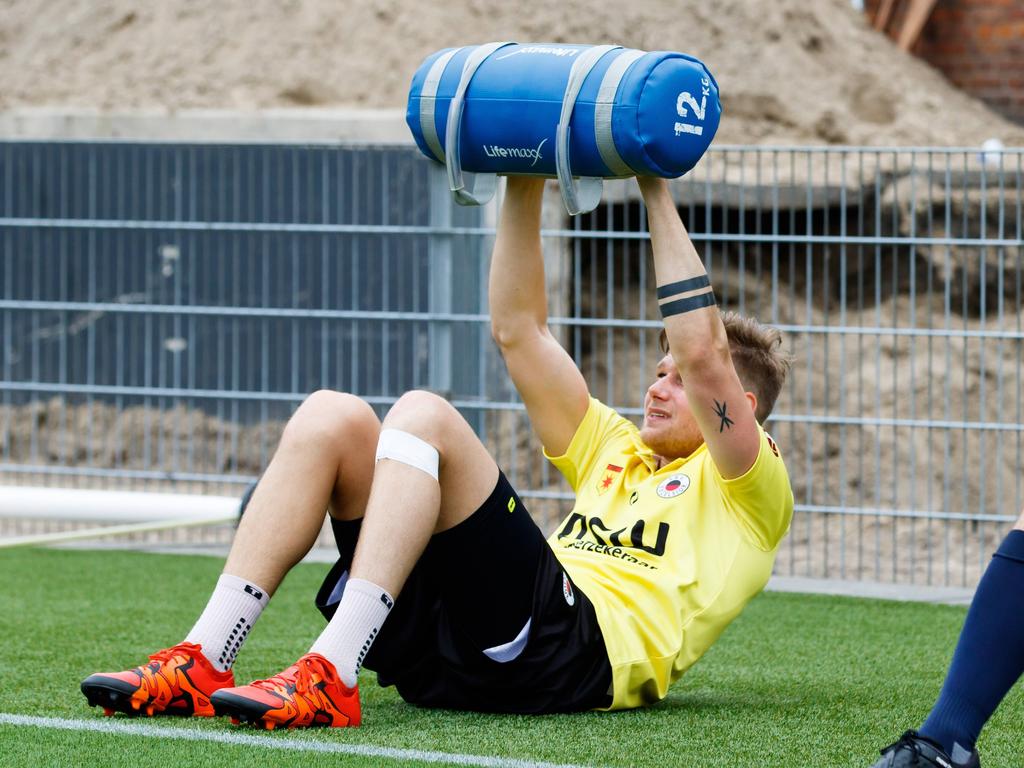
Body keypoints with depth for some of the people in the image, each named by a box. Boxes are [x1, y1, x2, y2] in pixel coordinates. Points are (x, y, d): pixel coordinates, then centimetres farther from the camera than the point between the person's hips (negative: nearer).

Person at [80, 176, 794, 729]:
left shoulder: (747, 494, 16)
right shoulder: (616, 452, 37)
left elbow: (702, 352, 0)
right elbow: (518, 327, 35)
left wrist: (659, 194, 4)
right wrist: (523, 186, 27)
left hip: (573, 655, -7)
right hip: (444, 652, 7)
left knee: (423, 415, -24)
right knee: (331, 416, -5)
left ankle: (331, 680, -40)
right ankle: (201, 665, -19)